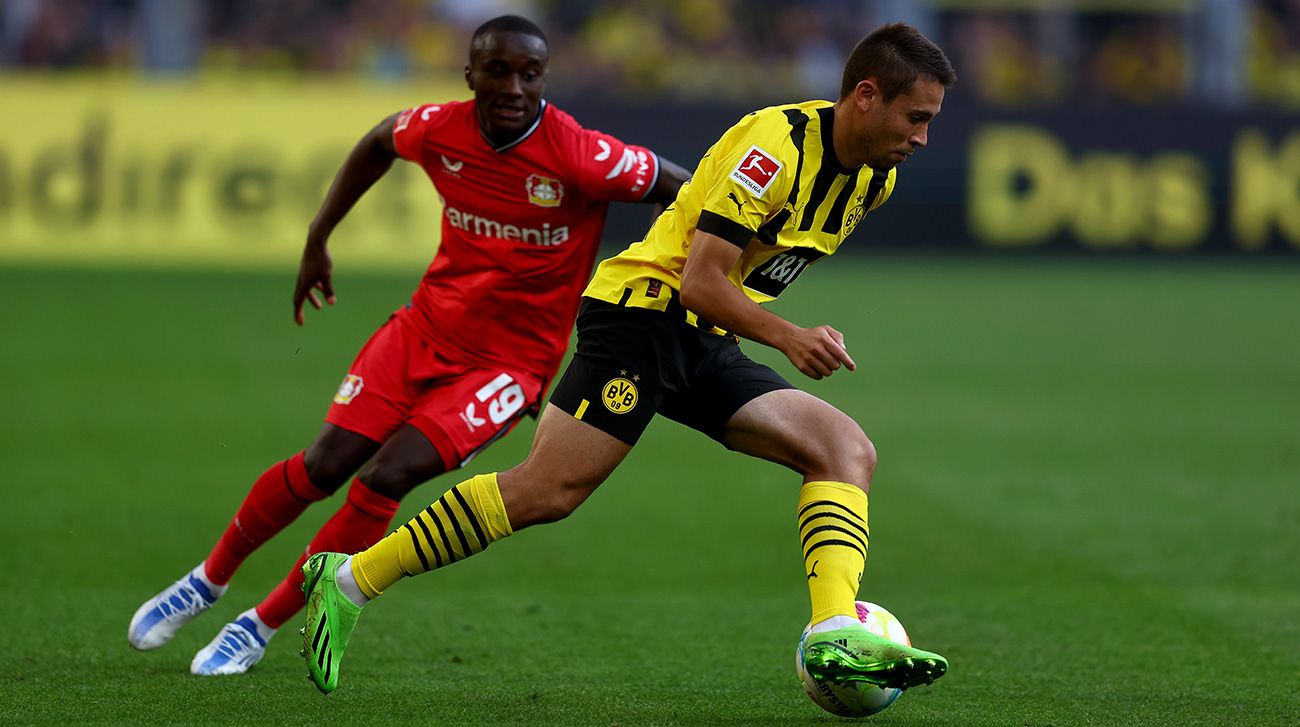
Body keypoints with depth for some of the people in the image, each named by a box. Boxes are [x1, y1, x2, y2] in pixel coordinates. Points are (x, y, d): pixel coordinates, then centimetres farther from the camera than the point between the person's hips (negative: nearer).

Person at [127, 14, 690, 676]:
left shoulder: (579, 158, -24)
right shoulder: (440, 130, -9)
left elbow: (690, 193, -14)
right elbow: (378, 143, 14)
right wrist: (317, 242, 18)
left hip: (508, 364, -4)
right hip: (427, 326, 4)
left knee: (385, 477, -19)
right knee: (324, 465, -3)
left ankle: (262, 625, -3)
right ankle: (209, 579, 23)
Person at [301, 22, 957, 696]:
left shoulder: (875, 178, 9)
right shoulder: (777, 142, -18)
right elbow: (699, 281, -21)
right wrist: (789, 337, -27)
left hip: (706, 340, 9)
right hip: (644, 305, -9)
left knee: (847, 450, -8)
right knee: (549, 489, -17)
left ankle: (836, 633, -22)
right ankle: (350, 578, -8)